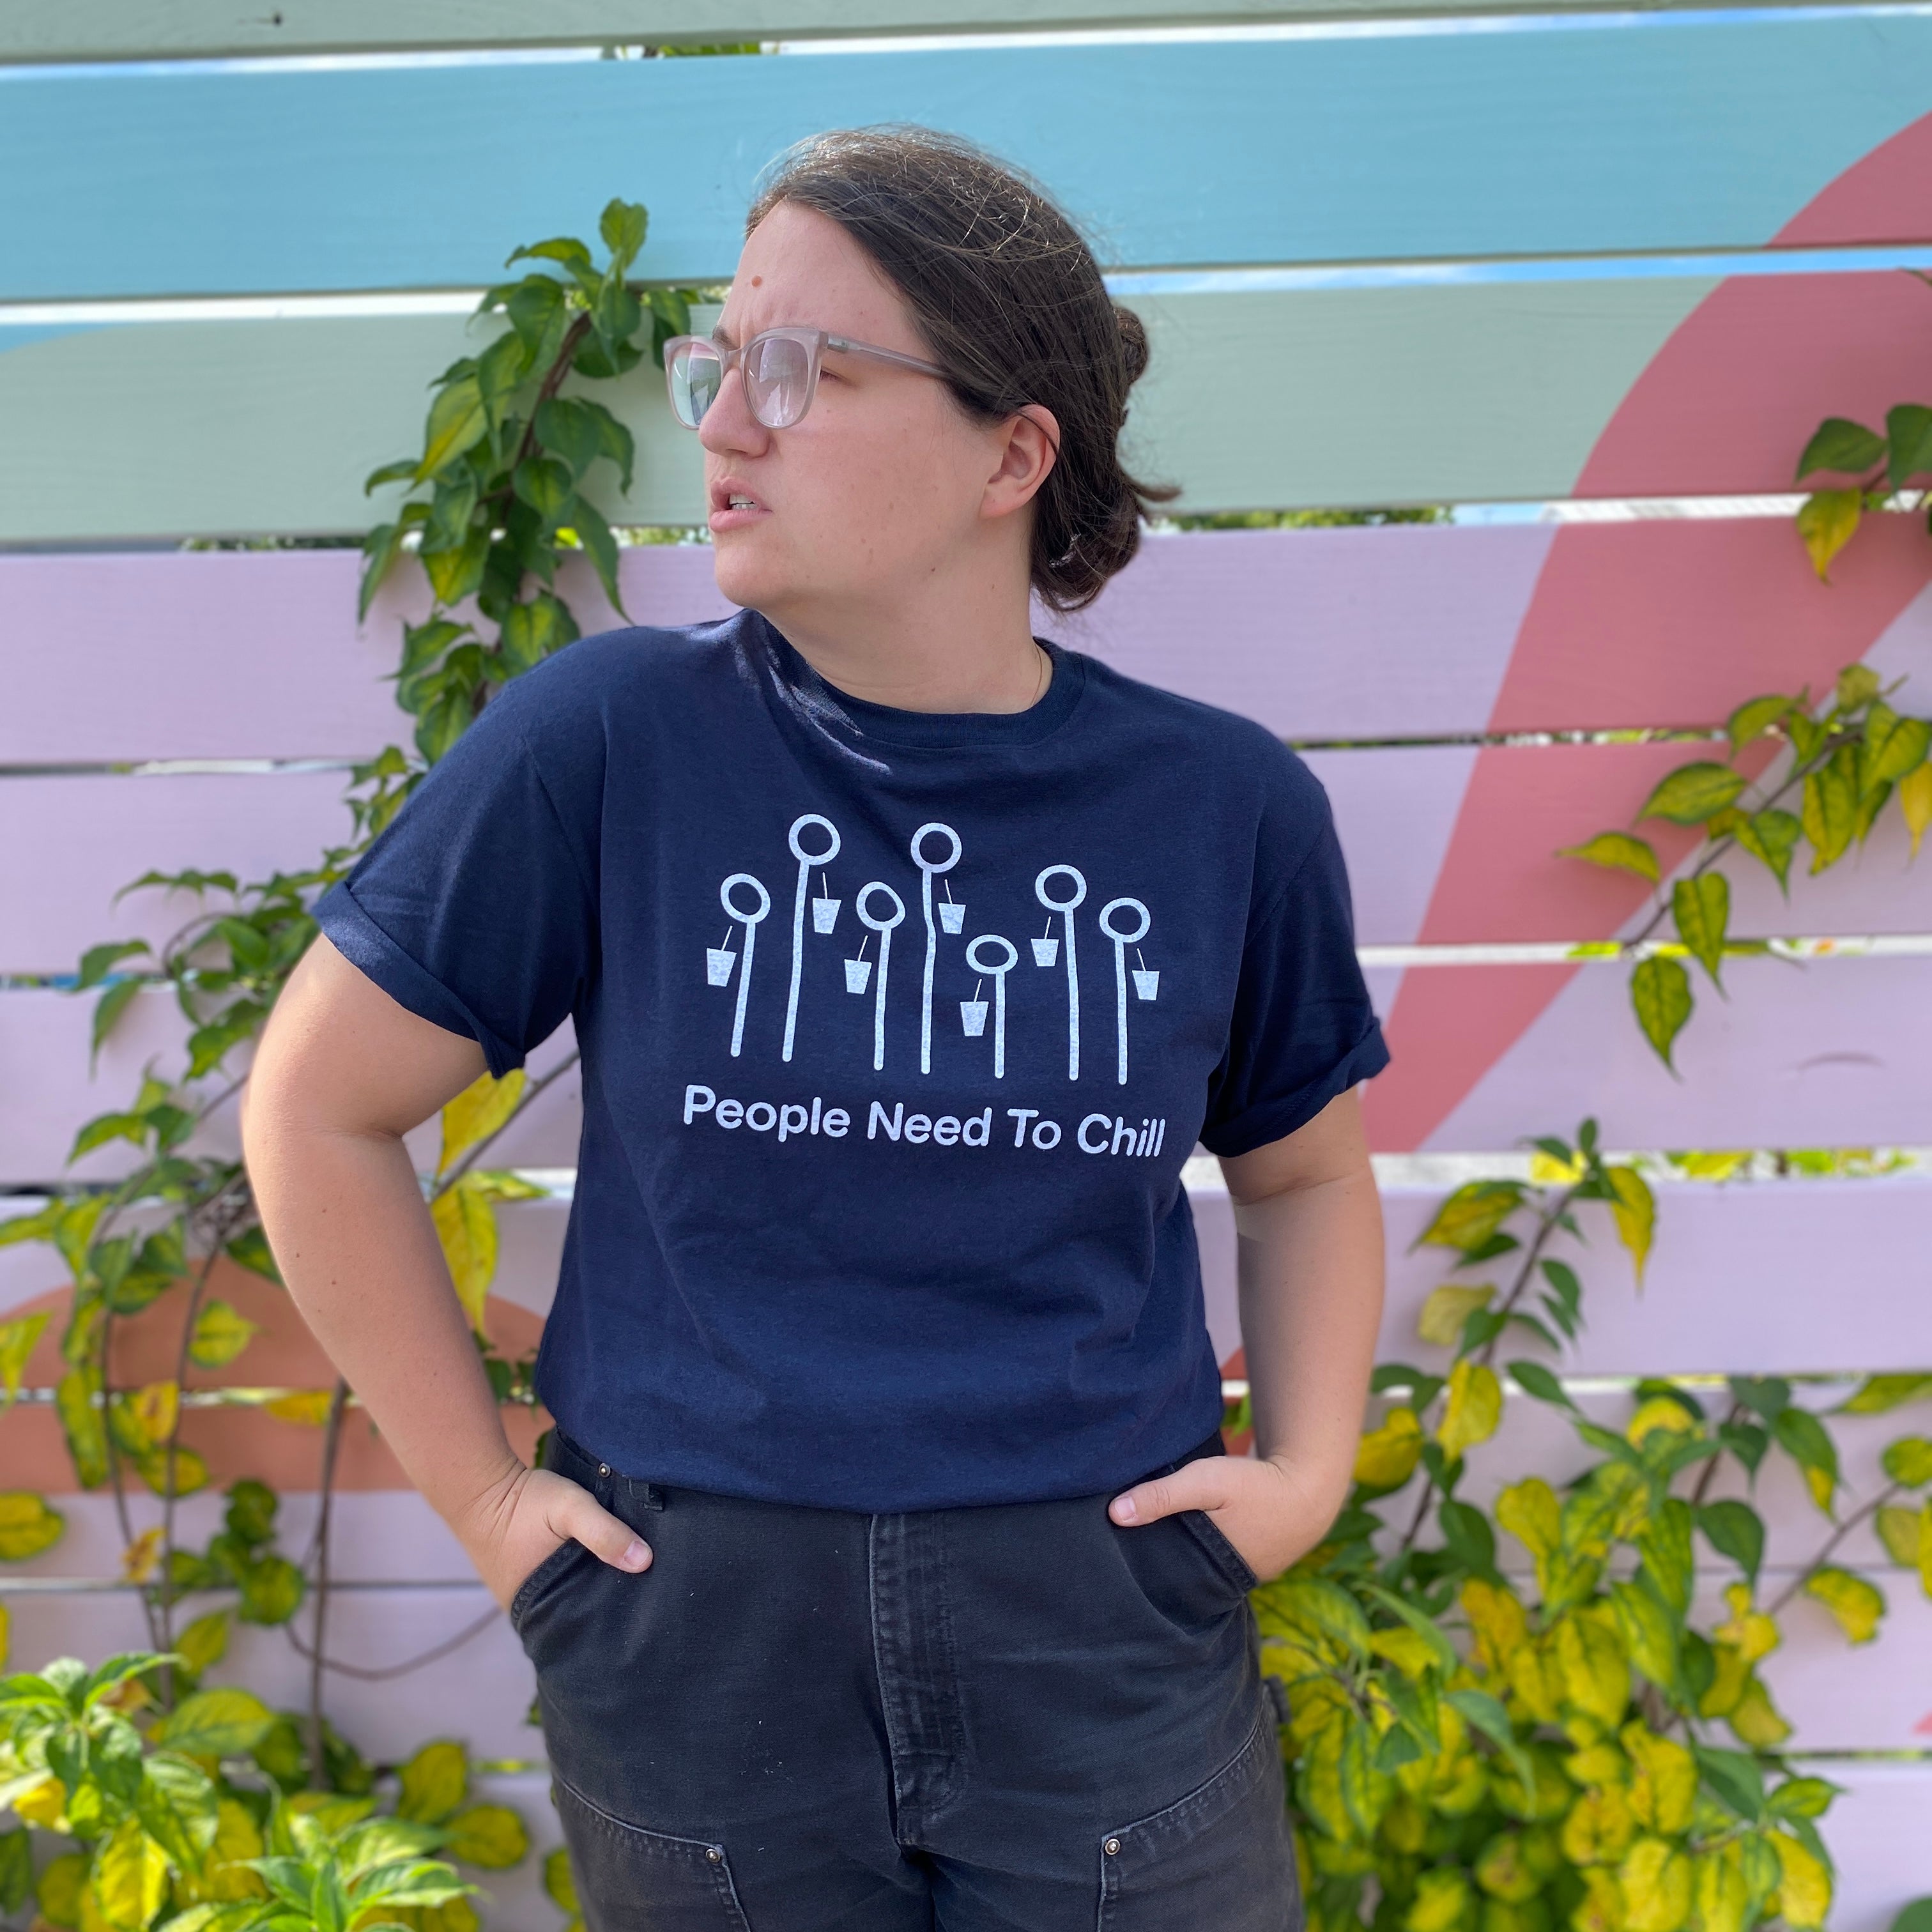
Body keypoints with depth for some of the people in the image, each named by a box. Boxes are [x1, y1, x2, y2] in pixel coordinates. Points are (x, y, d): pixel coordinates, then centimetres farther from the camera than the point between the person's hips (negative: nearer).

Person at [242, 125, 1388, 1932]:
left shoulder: (1223, 807, -4)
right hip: (690, 1642, 0)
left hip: (1108, 1652, 1)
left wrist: (1309, 1469, 0)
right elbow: (320, 1109, -2)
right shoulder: (607, 743, -11)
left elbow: (1303, 1171, 12)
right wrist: (481, 1491, -1)